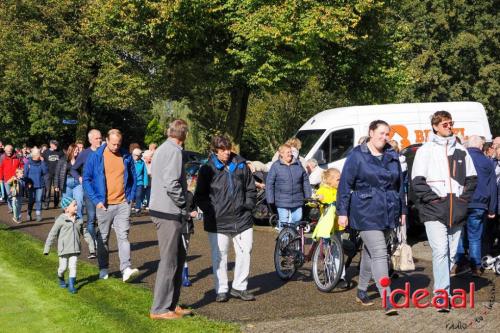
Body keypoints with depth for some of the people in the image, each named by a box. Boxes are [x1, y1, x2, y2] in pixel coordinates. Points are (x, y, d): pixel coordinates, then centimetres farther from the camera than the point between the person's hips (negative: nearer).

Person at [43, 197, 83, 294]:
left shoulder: (78, 220, 4)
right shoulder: (61, 220, -9)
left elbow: (83, 231, 18)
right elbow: (52, 234, -6)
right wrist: (47, 249, -6)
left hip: (75, 248, 3)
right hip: (64, 248, -3)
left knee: (73, 267, -1)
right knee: (63, 267, 7)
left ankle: (71, 285, 4)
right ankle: (60, 278, 37)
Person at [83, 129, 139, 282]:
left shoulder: (126, 156, 4)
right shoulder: (95, 156, -3)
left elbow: (132, 177, 14)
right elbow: (86, 179, -1)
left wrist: (131, 197, 4)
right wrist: (96, 200, -7)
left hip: (123, 204, 1)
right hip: (104, 205, -1)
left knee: (123, 236, -7)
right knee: (103, 238, 9)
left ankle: (126, 269, -13)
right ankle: (103, 269, 19)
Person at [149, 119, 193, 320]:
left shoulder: (161, 149, 16)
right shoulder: (174, 151, -14)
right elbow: (172, 184, -24)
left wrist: (182, 205, 14)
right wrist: (184, 204, -9)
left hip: (160, 209, 10)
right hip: (169, 213, -10)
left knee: (179, 256, 17)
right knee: (169, 261, -2)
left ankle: (172, 303, 23)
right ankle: (160, 309, 4)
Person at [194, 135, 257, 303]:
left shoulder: (241, 165, 6)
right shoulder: (207, 169, -2)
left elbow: (251, 188, 17)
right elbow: (199, 196, 4)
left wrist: (248, 205, 5)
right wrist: (210, 211, -6)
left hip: (242, 219, 3)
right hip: (218, 222, -3)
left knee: (245, 252, 5)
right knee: (219, 256, 2)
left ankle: (239, 287, 18)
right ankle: (221, 290, 14)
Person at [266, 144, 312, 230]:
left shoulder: (298, 164, 7)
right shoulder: (276, 166, -4)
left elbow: (305, 180, 14)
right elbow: (269, 183, -3)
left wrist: (308, 196, 12)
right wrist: (270, 200, -7)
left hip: (297, 201, 3)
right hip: (282, 202, -3)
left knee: (297, 220, 8)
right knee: (284, 223, -1)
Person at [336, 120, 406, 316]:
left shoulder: (392, 156, 11)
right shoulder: (357, 156, -4)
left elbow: (400, 185, 18)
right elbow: (345, 184, -5)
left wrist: (403, 210, 17)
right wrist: (342, 212, -9)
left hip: (388, 214, 5)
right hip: (366, 213, -5)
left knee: (369, 252, 16)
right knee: (379, 254, -12)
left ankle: (361, 291, 31)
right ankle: (387, 301, -15)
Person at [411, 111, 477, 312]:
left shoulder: (461, 151, 13)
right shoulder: (426, 151, 1)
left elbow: (472, 178, 18)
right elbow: (417, 181, -4)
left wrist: (464, 197, 4)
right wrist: (433, 198, -11)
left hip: (457, 212, 5)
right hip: (434, 212, -4)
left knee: (452, 254, 8)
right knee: (440, 251, -15)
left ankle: (440, 286, 22)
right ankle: (442, 294, -14)